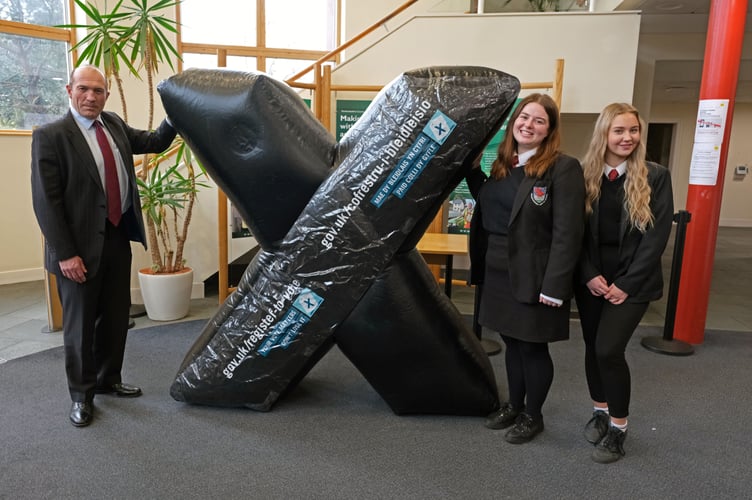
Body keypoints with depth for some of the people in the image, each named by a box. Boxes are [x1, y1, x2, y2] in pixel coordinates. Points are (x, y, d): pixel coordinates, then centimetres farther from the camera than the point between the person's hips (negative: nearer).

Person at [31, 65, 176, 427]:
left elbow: (153, 143, 20)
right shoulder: (50, 136, -12)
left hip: (118, 238, 6)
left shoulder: (114, 125, 7)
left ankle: (108, 380, 35)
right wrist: (65, 254, -18)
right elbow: (46, 201, -14)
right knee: (80, 324, 7)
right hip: (82, 246, -6)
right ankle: (81, 395, 24)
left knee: (116, 317, 17)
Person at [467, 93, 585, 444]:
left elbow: (567, 233, -17)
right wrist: (471, 169, 9)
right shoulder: (502, 164, 9)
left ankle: (532, 416, 28)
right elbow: (487, 207, 17)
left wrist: (554, 285, -21)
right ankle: (514, 406, 36)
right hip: (498, 272, 6)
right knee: (512, 342, 18)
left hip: (534, 277, -6)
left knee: (533, 347, 8)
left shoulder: (563, 168, -12)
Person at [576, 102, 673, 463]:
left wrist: (627, 283, -13)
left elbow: (657, 235, -8)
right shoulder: (584, 176, 2)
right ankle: (599, 412, 33)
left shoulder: (655, 177, -4)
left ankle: (618, 429, 9)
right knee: (593, 348, 11)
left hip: (631, 281, -3)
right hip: (591, 280, 3)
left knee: (609, 349, -12)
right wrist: (589, 275, -10)